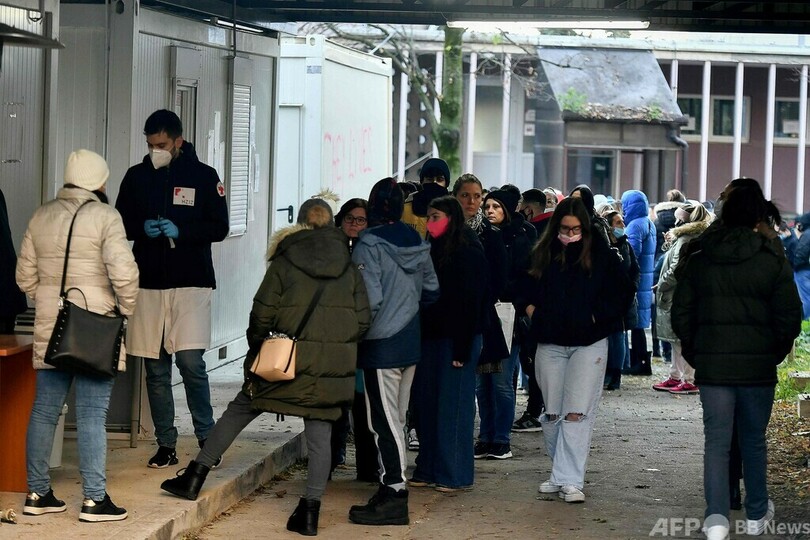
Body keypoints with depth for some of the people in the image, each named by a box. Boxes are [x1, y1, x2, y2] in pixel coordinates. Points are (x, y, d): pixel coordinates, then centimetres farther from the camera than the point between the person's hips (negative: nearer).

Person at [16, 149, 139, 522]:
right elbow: (123, 270, -17)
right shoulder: (104, 217, -9)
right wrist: (126, 309, -3)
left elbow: (25, 275, 13)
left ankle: (37, 493, 16)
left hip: (49, 328, 6)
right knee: (92, 415, -3)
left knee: (44, 410, 11)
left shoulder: (41, 216, 9)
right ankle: (94, 499, -2)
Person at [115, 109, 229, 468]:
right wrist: (142, 228, -7)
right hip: (148, 283, 3)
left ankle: (206, 436, 3)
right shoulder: (137, 176, 9)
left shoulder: (203, 176, 1)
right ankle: (165, 445, 13)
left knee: (190, 360, -12)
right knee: (155, 368, 5)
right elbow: (120, 222, 15)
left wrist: (181, 230, -15)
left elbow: (219, 228, -1)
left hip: (191, 283, -3)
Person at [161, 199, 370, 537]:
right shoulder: (349, 268, 5)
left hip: (287, 361, -1)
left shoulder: (284, 263, -1)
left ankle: (195, 476, 16)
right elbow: (362, 321, 3)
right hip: (333, 368, 1)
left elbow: (263, 313, -4)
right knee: (319, 435, 4)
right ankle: (310, 511, 0)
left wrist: (255, 349, 12)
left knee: (240, 409, 12)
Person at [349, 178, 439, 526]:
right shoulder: (418, 243, 5)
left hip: (381, 344, -7)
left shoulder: (369, 244, -16)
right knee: (396, 418, 15)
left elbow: (370, 299, -20)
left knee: (384, 421, -4)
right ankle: (392, 487, 20)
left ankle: (394, 492, -4)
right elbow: (431, 290, 11)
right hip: (411, 341, 7)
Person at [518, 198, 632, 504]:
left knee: (577, 414, -10)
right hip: (550, 343, 3)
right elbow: (522, 289, 20)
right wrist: (531, 310, 4)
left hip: (589, 343, -3)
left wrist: (597, 316, -6)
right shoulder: (542, 255, 6)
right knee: (552, 414, 7)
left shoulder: (601, 255, -2)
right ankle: (561, 475, 21)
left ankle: (570, 481, -12)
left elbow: (623, 293, 3)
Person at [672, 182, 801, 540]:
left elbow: (681, 311, 4)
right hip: (758, 364, -1)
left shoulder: (699, 258, 1)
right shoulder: (772, 259, -6)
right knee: (754, 439, 14)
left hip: (712, 363, 1)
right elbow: (790, 316, -5)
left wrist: (694, 353, 14)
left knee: (716, 440, 2)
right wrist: (775, 352, 10)